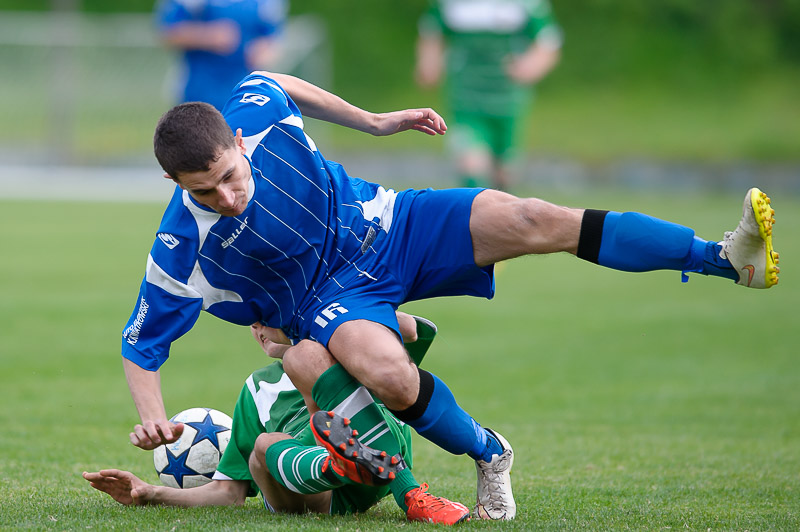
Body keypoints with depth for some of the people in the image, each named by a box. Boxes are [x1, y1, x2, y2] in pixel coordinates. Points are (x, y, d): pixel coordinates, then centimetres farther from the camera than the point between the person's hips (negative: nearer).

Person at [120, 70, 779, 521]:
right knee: (387, 371, -37)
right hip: (330, 298, -3)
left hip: (386, 227, 3)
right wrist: (153, 420, -30)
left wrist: (374, 121, 12)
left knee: (530, 220, -18)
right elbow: (140, 347, -13)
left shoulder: (255, 109, -20)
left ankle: (729, 256, -15)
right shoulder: (182, 254, -27)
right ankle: (487, 455, -3)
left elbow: (275, 83, 7)